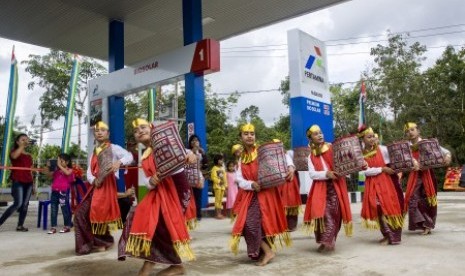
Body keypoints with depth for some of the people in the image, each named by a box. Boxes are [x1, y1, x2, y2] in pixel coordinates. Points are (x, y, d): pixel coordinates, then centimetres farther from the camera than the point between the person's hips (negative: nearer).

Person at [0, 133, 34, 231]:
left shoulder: (29, 156, 17)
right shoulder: (14, 151, 3)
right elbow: (14, 156, -25)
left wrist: (33, 185, 15)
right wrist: (22, 145, -22)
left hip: (28, 183, 5)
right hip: (18, 182, -5)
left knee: (25, 205, 1)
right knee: (18, 204, -16)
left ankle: (20, 225, 7)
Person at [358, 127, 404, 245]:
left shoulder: (382, 149, -4)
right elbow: (366, 171, -10)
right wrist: (382, 169, -15)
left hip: (385, 182, -2)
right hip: (372, 185, 2)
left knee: (389, 207, -4)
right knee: (378, 209, 2)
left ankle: (394, 236, 5)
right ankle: (387, 235, 15)